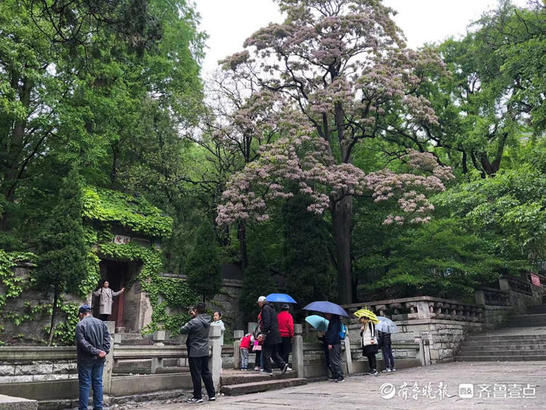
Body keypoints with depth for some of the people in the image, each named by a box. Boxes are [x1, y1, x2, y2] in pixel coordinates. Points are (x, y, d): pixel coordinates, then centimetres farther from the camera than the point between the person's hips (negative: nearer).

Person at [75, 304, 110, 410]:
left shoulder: (80, 324, -8)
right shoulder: (101, 323, 7)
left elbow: (82, 342, -18)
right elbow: (107, 337, -1)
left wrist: (95, 351, -17)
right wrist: (105, 351, -8)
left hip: (86, 359, -4)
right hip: (99, 359, 5)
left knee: (85, 384, 3)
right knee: (98, 382, 12)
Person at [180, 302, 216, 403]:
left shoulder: (194, 322, -20)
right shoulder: (207, 321, 1)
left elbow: (182, 330, -12)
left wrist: (185, 326, 6)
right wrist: (195, 316, 19)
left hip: (195, 352, -7)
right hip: (205, 351, 7)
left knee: (196, 375, 1)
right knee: (206, 373, 15)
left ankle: (198, 397, 7)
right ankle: (212, 394, 19)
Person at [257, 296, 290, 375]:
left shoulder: (265, 308, -9)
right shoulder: (271, 308, 20)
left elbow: (267, 322, -20)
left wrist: (264, 333, -17)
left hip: (270, 335, -9)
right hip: (275, 335, 10)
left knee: (266, 353, -2)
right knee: (274, 353, 14)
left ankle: (268, 370, 1)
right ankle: (283, 364, 3)